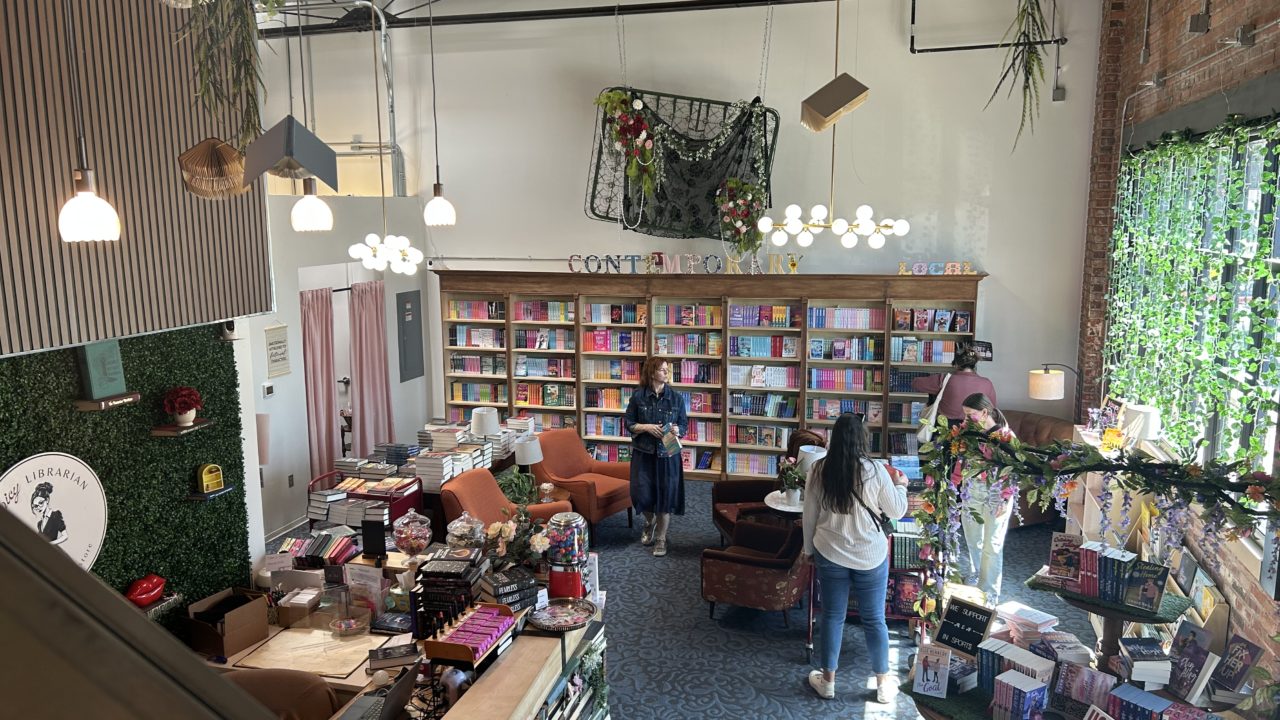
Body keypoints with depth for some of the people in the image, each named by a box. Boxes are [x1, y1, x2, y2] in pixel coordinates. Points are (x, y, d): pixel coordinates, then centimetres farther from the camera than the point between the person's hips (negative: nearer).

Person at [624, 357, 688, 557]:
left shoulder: (676, 397, -1)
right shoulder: (638, 395, -3)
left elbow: (684, 425, 5)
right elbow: (628, 423, 1)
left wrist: (676, 430, -17)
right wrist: (646, 427, -16)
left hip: (668, 453, 0)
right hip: (643, 452, 0)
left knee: (666, 494, 1)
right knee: (641, 494, -1)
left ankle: (661, 538, 18)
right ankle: (649, 522, 33)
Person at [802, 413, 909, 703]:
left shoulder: (818, 470, -9)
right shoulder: (875, 470, -16)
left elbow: (809, 515, -1)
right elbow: (896, 511, -3)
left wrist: (809, 548, 13)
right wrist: (900, 485, 16)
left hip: (830, 554, 1)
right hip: (870, 556, -1)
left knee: (832, 616, 13)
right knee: (874, 619, 12)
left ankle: (828, 681, 25)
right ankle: (883, 684, 25)